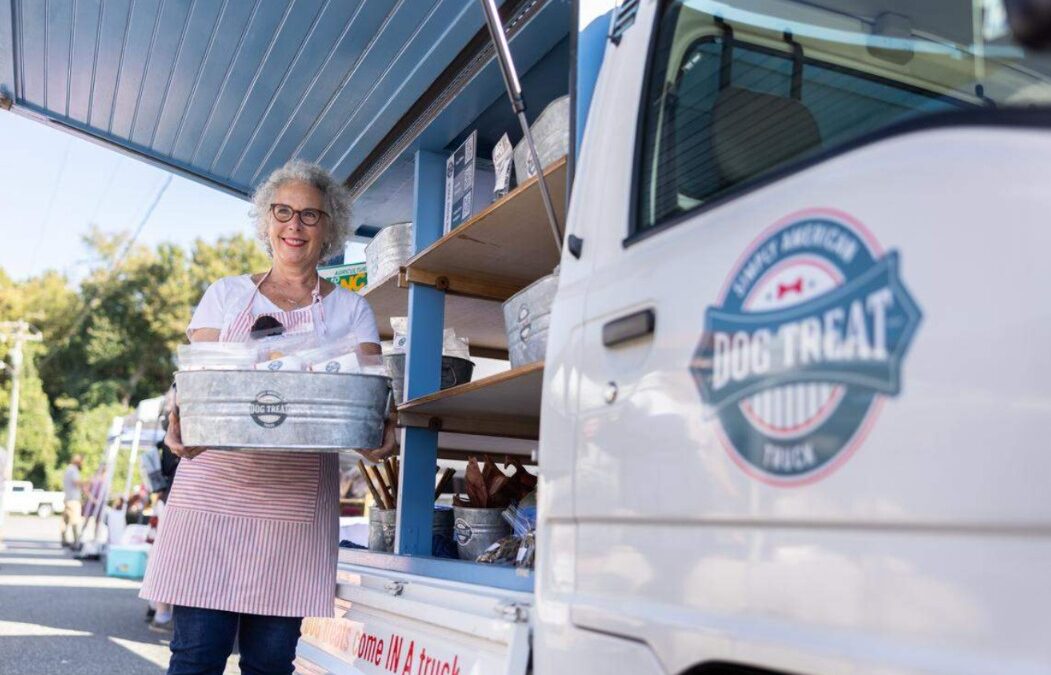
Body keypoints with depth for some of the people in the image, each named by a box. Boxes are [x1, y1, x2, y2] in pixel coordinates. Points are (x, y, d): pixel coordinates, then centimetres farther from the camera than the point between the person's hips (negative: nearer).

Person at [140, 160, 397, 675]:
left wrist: (378, 425, -24)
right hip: (215, 483, 0)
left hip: (298, 500, 0)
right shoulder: (227, 295, 13)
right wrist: (181, 422, -19)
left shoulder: (350, 310, 12)